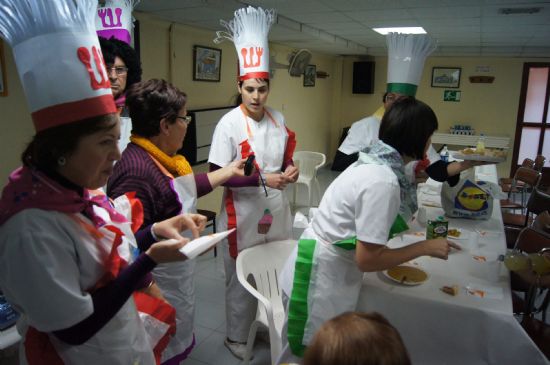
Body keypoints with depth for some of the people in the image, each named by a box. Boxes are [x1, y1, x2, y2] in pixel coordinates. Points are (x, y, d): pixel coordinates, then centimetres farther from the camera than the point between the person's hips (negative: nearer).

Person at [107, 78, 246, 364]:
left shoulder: (160, 155, 0)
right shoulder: (136, 170, -30)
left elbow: (185, 188, 16)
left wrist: (229, 171, 20)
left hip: (176, 275, 9)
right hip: (157, 284, -9)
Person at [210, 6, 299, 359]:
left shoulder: (278, 118, 2)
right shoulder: (229, 124, -15)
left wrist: (290, 170, -8)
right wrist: (262, 180, -23)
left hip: (277, 210, 6)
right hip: (243, 215, -5)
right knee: (242, 279, 11)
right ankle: (236, 336, 34)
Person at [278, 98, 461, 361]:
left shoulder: (375, 162, 0)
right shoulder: (383, 182, -26)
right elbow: (367, 260, -22)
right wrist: (425, 247, -11)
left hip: (326, 271, 8)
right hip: (321, 280, -8)